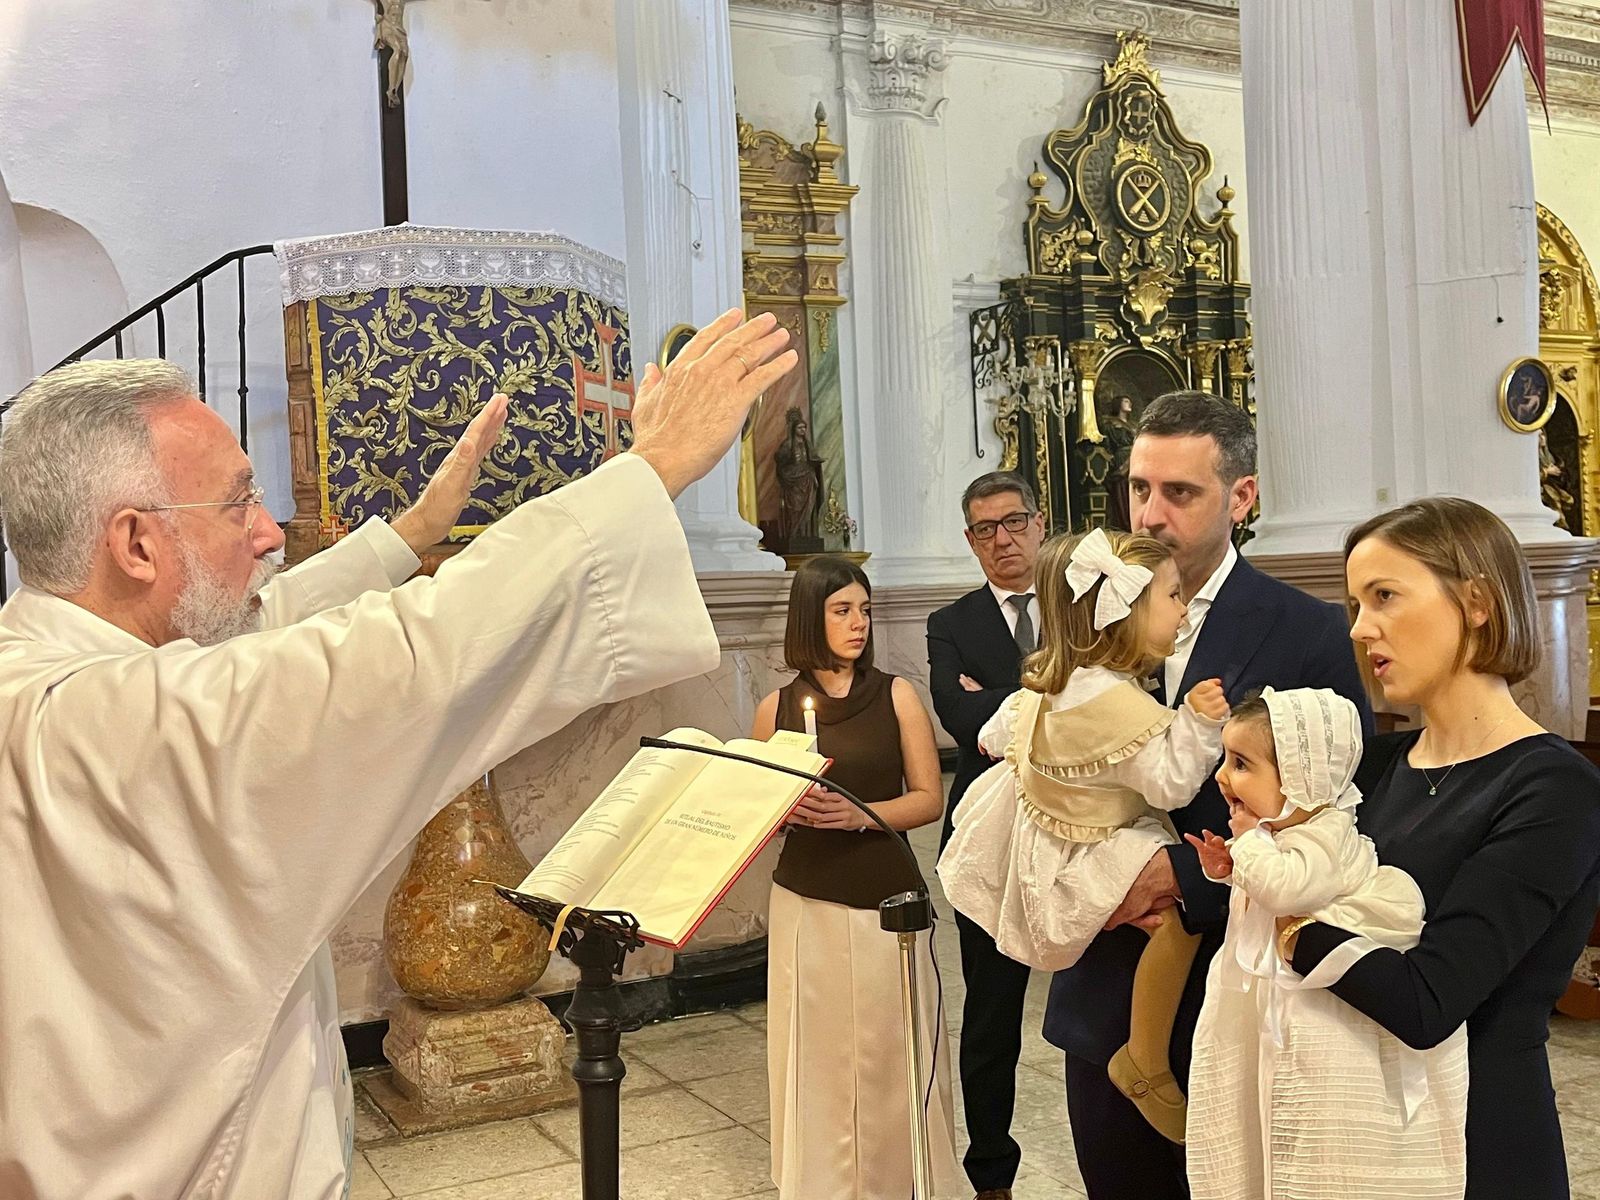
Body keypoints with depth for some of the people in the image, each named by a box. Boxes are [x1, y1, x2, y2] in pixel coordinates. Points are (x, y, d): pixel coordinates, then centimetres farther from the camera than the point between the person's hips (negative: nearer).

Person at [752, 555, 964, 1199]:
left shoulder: (897, 695, 1)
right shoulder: (778, 707, 4)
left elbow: (928, 798, 0)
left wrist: (858, 814, -15)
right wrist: (789, 809, -10)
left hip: (888, 901, -1)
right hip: (805, 904, 1)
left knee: (891, 1059, 2)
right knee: (817, 1057, 5)